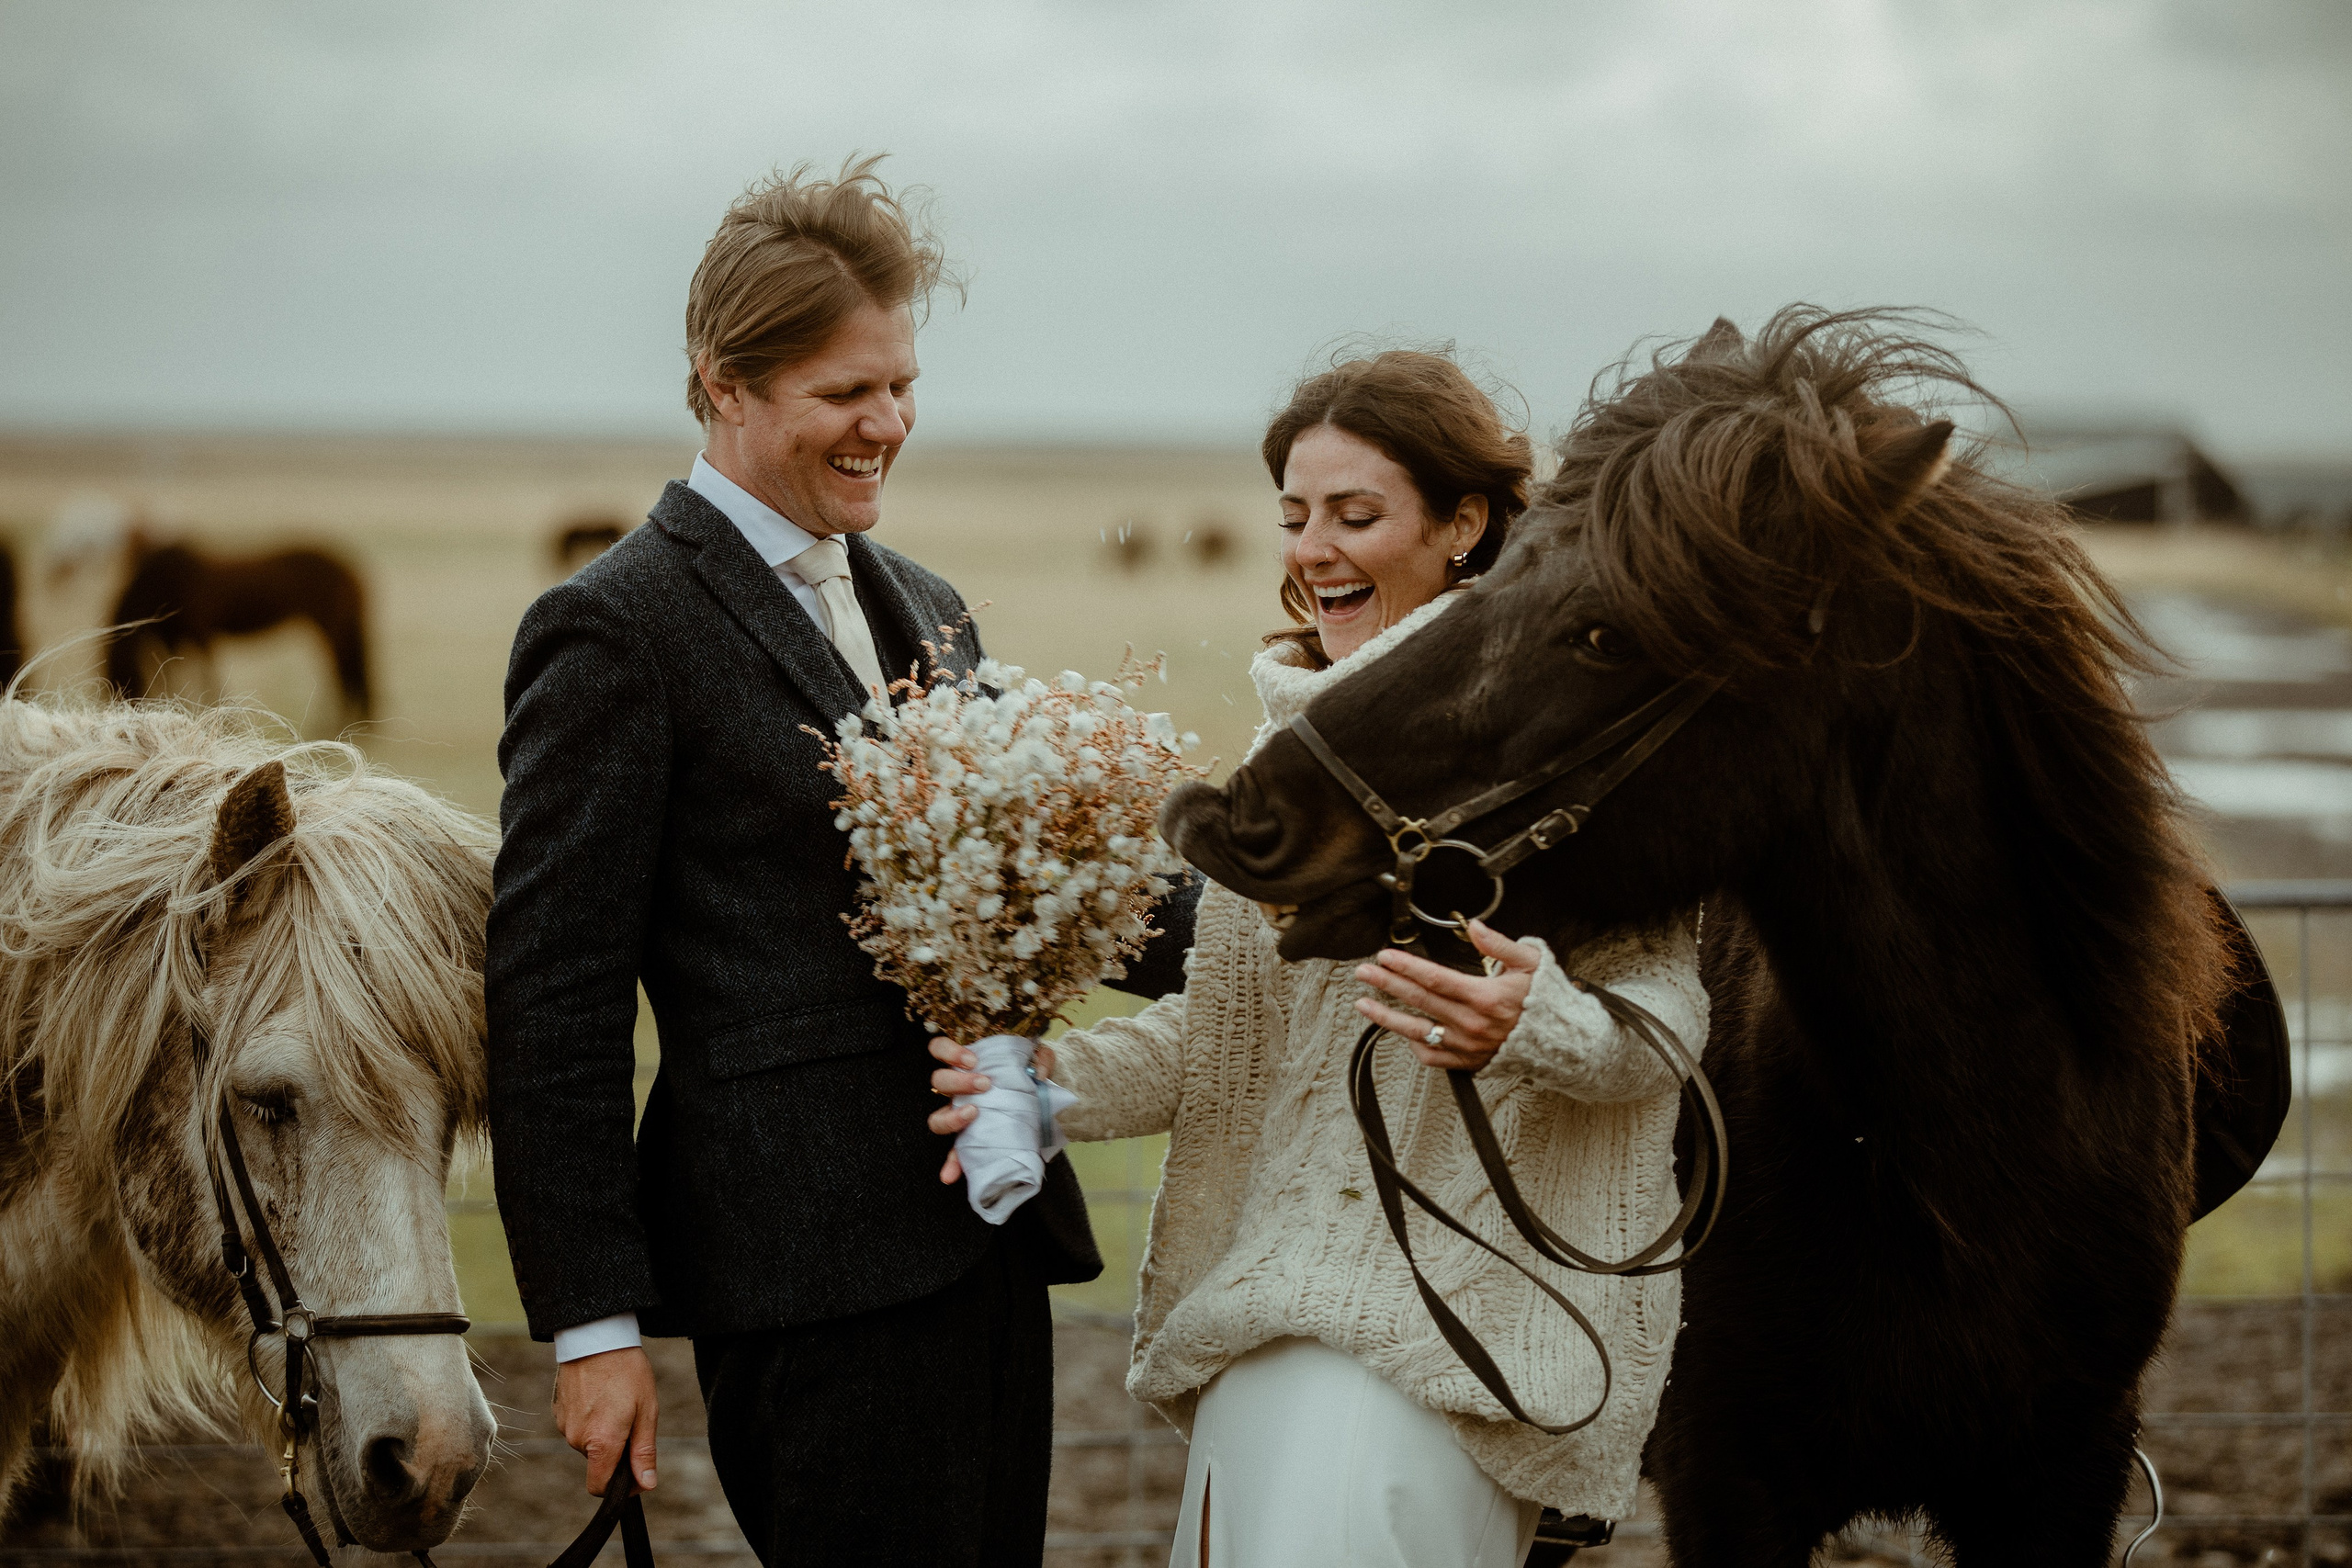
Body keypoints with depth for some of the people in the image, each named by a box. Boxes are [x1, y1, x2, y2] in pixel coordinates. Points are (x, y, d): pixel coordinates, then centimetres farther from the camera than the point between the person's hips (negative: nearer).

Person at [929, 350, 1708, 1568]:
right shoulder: (1293, 732, 14)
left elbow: (1667, 1005, -9)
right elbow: (1230, 1016, 12)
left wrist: (1538, 1028, -30)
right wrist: (1062, 1083, -4)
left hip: (1459, 1291, -6)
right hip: (1270, 1283, 6)